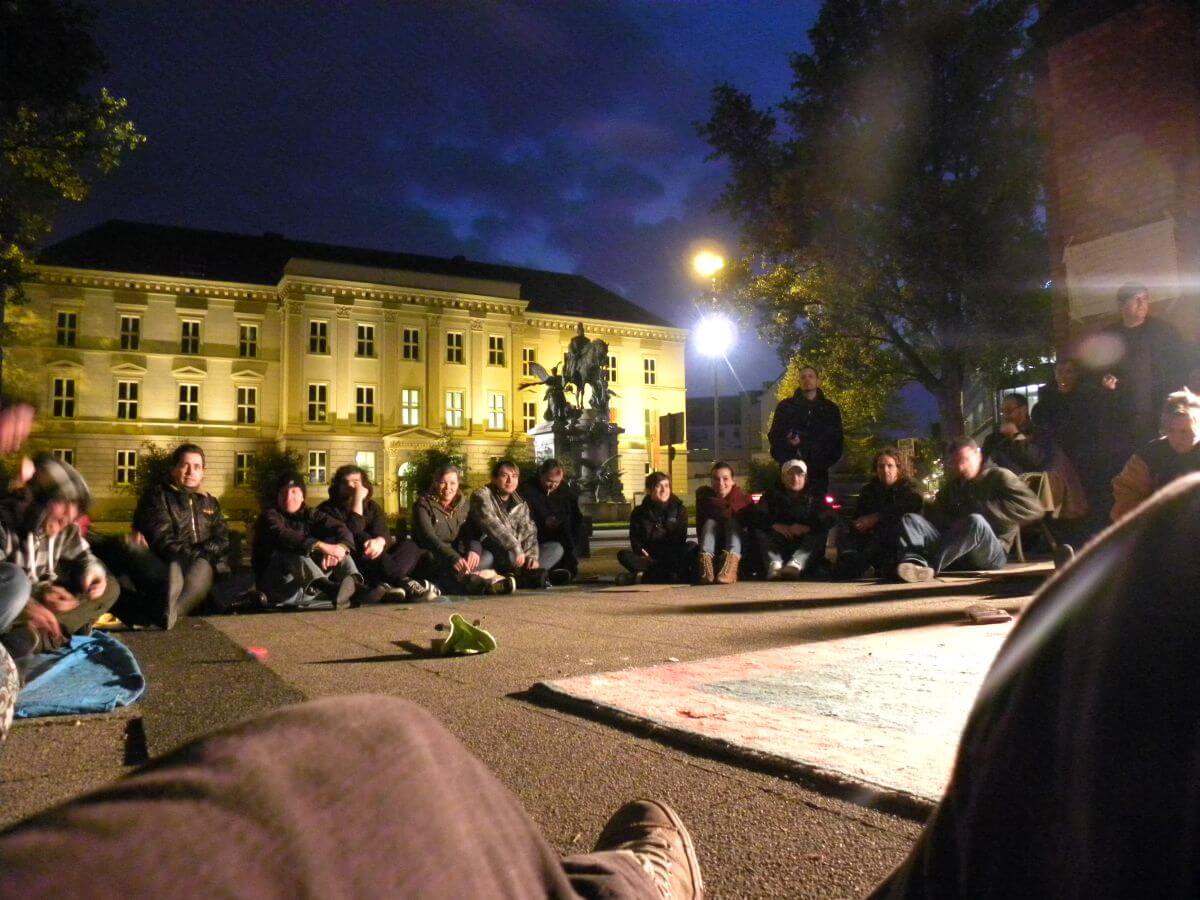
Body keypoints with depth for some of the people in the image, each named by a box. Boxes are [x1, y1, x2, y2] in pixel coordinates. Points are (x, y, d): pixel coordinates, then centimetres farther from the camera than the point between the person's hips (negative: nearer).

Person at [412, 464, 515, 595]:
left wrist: (474, 549, -29)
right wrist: (453, 558, -36)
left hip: (457, 557, 4)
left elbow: (472, 533, -3)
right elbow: (428, 536, -20)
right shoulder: (423, 504, -4)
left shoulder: (464, 504, 10)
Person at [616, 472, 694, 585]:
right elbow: (635, 539, 4)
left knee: (692, 547, -28)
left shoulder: (679, 509, 6)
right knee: (623, 555, -25)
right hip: (648, 558, 0)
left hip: (672, 558, 0)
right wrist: (643, 552, -18)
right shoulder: (639, 513, 7)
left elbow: (681, 539, 0)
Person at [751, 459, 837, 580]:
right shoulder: (772, 494, 15)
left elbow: (829, 519, -6)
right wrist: (774, 525, -22)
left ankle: (796, 564, -51)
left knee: (818, 535, -26)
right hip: (777, 545, 0)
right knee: (762, 533, -22)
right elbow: (755, 515, -3)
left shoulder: (814, 497, 14)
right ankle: (774, 564, -49)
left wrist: (807, 527, -23)